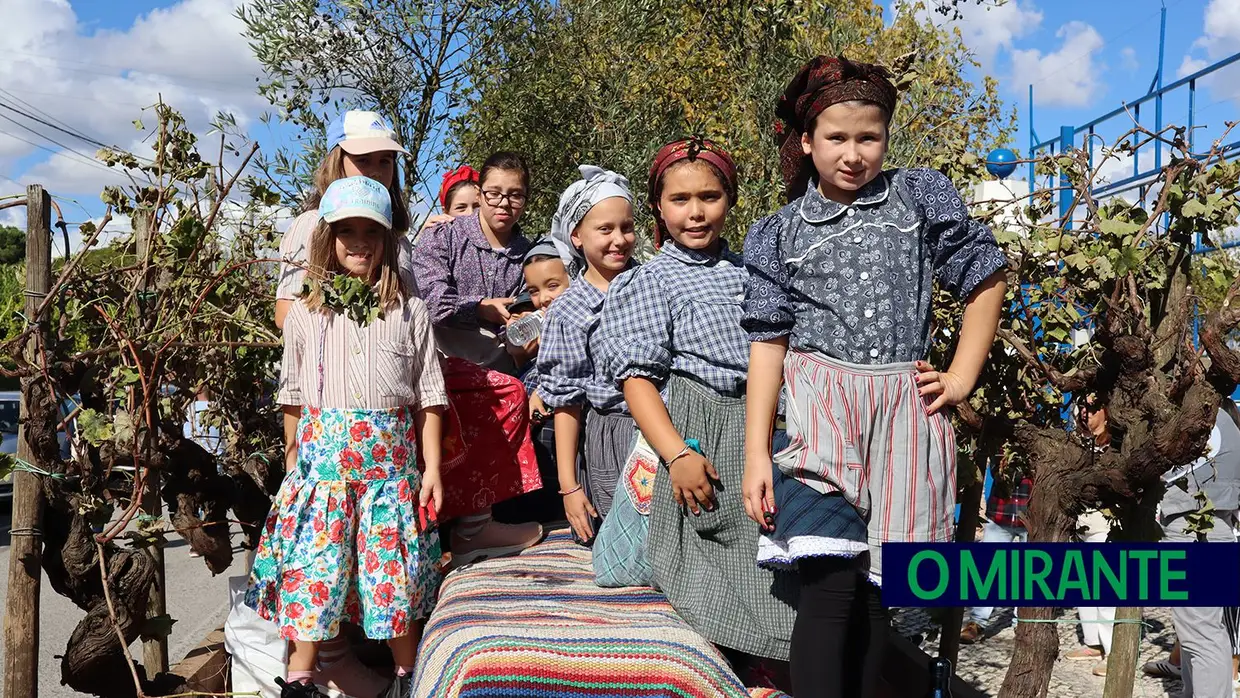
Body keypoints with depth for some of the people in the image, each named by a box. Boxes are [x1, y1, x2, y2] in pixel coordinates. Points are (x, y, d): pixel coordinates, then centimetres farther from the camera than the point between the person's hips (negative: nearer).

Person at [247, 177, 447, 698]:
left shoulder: (410, 313, 5)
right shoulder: (304, 315, 7)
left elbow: (429, 395, 4)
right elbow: (293, 395, 13)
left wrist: (432, 465, -1)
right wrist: (295, 454, 9)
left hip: (391, 459, 0)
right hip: (322, 458, 1)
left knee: (396, 566, 4)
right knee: (314, 564, 1)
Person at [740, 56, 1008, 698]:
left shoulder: (922, 198, 9)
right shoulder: (780, 232, 7)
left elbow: (985, 278, 15)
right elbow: (769, 342, 4)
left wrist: (961, 379, 6)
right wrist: (756, 453, -2)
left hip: (906, 405, 2)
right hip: (820, 407, -1)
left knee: (874, 588, 7)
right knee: (828, 584, -14)